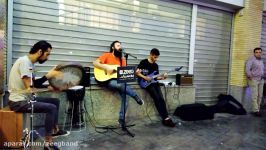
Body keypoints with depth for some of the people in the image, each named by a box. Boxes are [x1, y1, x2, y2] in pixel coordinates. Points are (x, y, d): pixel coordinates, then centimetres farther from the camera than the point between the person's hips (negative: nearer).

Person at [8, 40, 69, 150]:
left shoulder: (29, 63, 10)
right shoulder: (24, 61, -20)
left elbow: (33, 83, 15)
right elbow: (30, 86, -26)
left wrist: (49, 87, 3)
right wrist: (48, 75, -21)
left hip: (26, 98, 10)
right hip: (19, 102, -10)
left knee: (55, 101, 11)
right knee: (51, 108, -20)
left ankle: (55, 130, 23)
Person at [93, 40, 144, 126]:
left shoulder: (122, 60, 17)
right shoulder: (107, 55, 2)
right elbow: (95, 63, -7)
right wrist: (106, 68, -18)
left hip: (118, 81, 5)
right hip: (107, 80, -5)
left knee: (124, 95, -19)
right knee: (121, 85, -35)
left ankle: (122, 119, -8)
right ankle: (136, 97, -14)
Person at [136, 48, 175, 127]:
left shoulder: (156, 65, 17)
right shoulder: (143, 62, -2)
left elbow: (156, 77, 15)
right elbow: (137, 73, -6)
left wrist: (162, 77, -3)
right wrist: (145, 77, -16)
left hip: (154, 82, 6)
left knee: (161, 98, -13)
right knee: (157, 98, -19)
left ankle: (165, 118, -11)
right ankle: (165, 118, -15)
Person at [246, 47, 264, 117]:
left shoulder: (261, 60, 17)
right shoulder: (251, 59, -6)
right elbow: (247, 69, -16)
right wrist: (250, 76, -19)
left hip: (261, 80, 7)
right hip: (254, 80, -7)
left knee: (260, 96, 7)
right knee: (255, 95, -9)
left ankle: (257, 109, 14)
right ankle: (255, 111, -6)